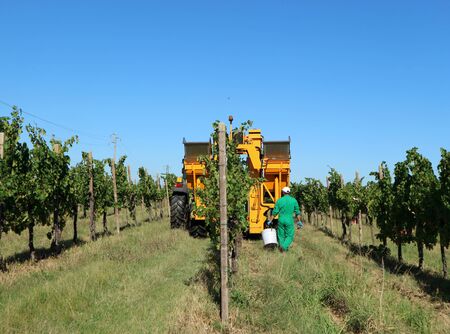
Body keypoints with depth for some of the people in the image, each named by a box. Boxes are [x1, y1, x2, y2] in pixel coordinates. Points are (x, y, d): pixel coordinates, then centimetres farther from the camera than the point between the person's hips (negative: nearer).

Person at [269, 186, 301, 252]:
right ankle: (284, 246, -16)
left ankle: (281, 247, 14)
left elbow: (274, 212, 1)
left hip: (281, 220, 1)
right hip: (289, 220, -1)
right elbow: (297, 212, 3)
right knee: (289, 236, 5)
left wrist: (270, 221, 8)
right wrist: (299, 221, 12)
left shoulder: (279, 200, 0)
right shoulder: (294, 200, 0)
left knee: (281, 235, 13)